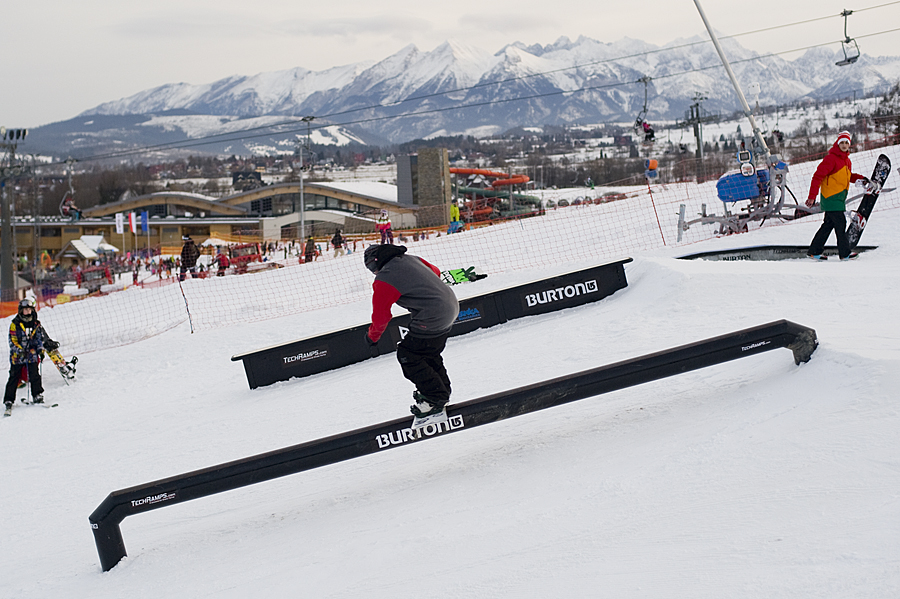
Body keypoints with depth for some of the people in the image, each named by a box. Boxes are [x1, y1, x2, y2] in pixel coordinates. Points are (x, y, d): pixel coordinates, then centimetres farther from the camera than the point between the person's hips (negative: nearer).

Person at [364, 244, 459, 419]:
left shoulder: (383, 280, -13)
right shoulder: (411, 259, 10)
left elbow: (381, 316, -6)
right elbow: (435, 272, 25)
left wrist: (372, 336, 13)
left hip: (432, 319, -9)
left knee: (408, 356, 4)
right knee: (429, 353, 26)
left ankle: (435, 399, 11)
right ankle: (442, 390, 41)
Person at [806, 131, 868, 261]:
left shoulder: (846, 160, 14)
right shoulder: (831, 158, -14)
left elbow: (848, 176, 30)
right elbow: (818, 176, -17)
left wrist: (859, 178, 9)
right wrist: (812, 196, -22)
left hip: (839, 198, 9)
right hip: (831, 197, -9)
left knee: (829, 224, 11)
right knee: (840, 224, -7)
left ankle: (814, 251, 17)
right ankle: (845, 253, -1)